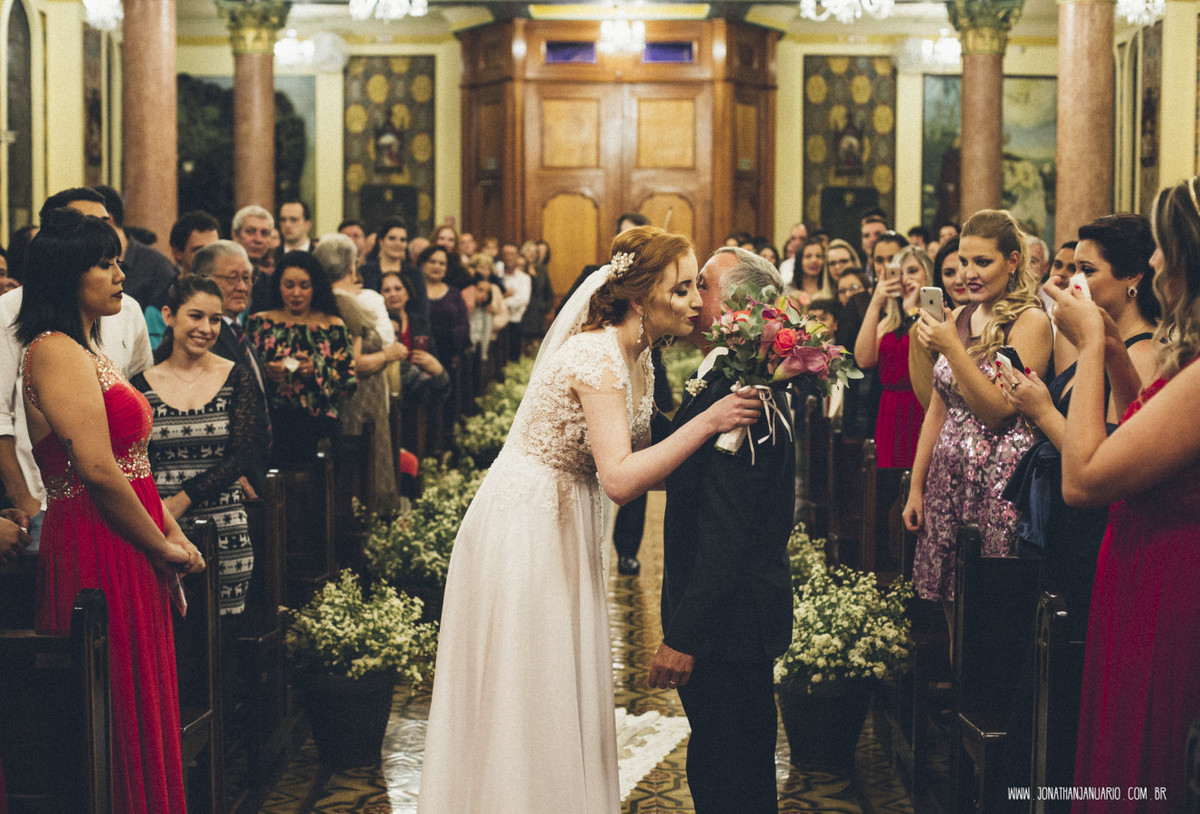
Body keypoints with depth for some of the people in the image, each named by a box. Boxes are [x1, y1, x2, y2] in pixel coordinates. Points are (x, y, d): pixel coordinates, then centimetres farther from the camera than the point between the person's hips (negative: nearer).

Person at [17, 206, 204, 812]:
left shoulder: (86, 351, 18)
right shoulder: (56, 352, -14)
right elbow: (98, 471, -20)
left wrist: (171, 531, 8)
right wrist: (163, 547, -11)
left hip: (128, 552, 10)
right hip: (99, 554, -10)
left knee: (139, 711, 13)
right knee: (123, 713, -2)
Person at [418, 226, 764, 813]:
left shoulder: (635, 355, 5)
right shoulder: (598, 357, -24)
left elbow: (637, 463, 5)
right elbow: (619, 479, -33)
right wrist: (706, 423, -32)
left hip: (564, 530, 9)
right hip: (524, 528, -9)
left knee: (564, 692, 16)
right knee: (523, 697, 1)